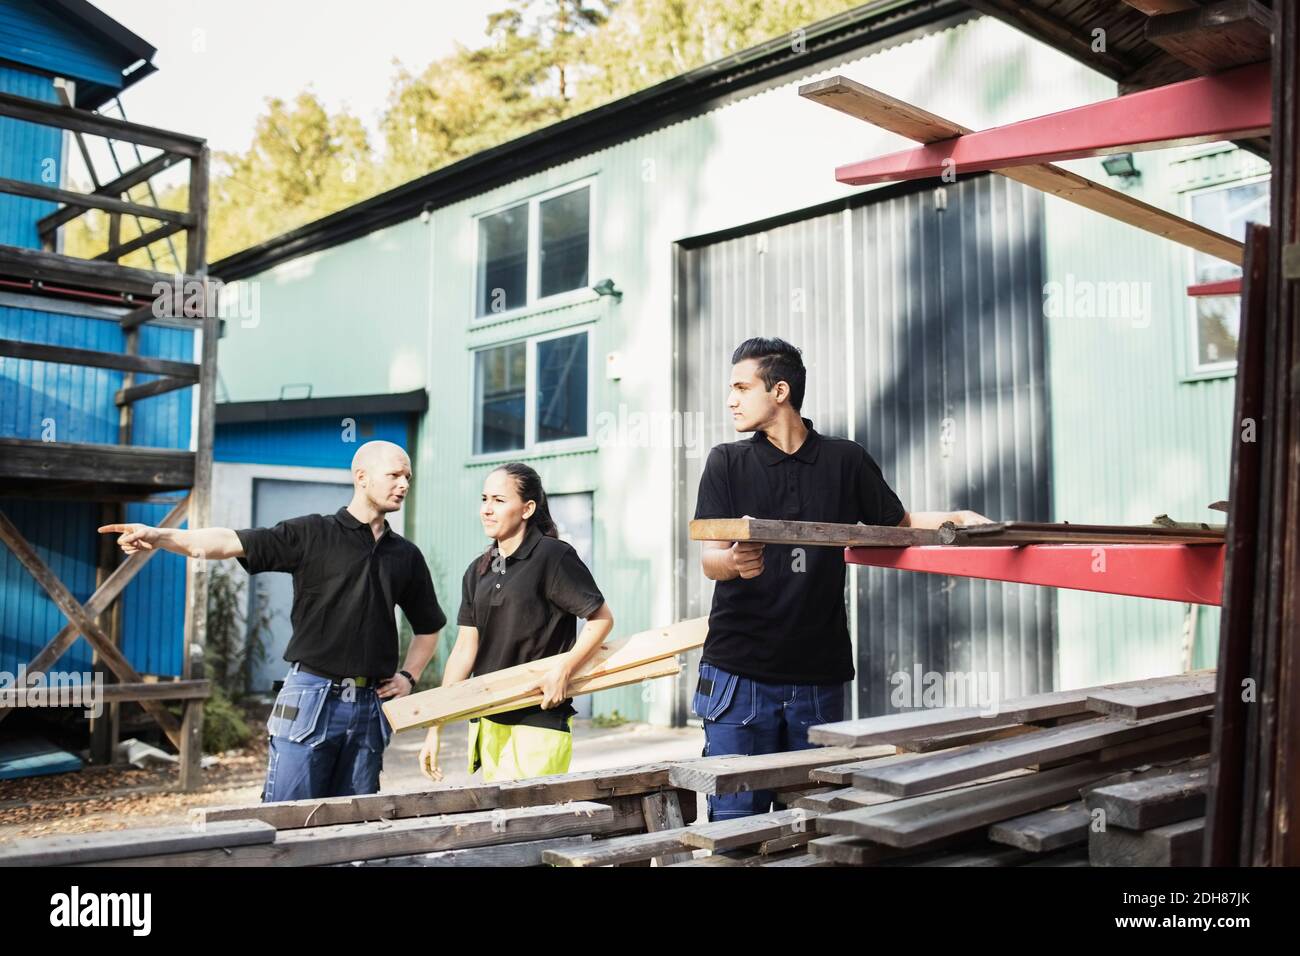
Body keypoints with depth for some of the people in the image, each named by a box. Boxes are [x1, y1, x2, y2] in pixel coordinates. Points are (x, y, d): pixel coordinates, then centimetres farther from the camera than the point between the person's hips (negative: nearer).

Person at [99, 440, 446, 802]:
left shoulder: (407, 555, 12)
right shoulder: (312, 534, -1)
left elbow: (429, 627, 25)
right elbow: (231, 542, -13)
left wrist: (408, 676, 11)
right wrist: (161, 536, -28)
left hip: (369, 706, 4)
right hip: (311, 698, -4)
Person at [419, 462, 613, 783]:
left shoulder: (554, 556, -7)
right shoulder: (478, 571, 12)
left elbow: (602, 618, -5)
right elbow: (465, 648, 10)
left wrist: (564, 669, -18)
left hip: (540, 720, -6)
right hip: (487, 721, 6)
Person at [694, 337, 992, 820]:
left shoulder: (845, 460, 8)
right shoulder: (727, 462, 5)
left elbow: (900, 525, 18)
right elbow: (709, 560, -4)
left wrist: (957, 517, -1)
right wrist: (736, 561, -27)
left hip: (818, 676, 1)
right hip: (739, 671, -1)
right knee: (735, 822, -3)